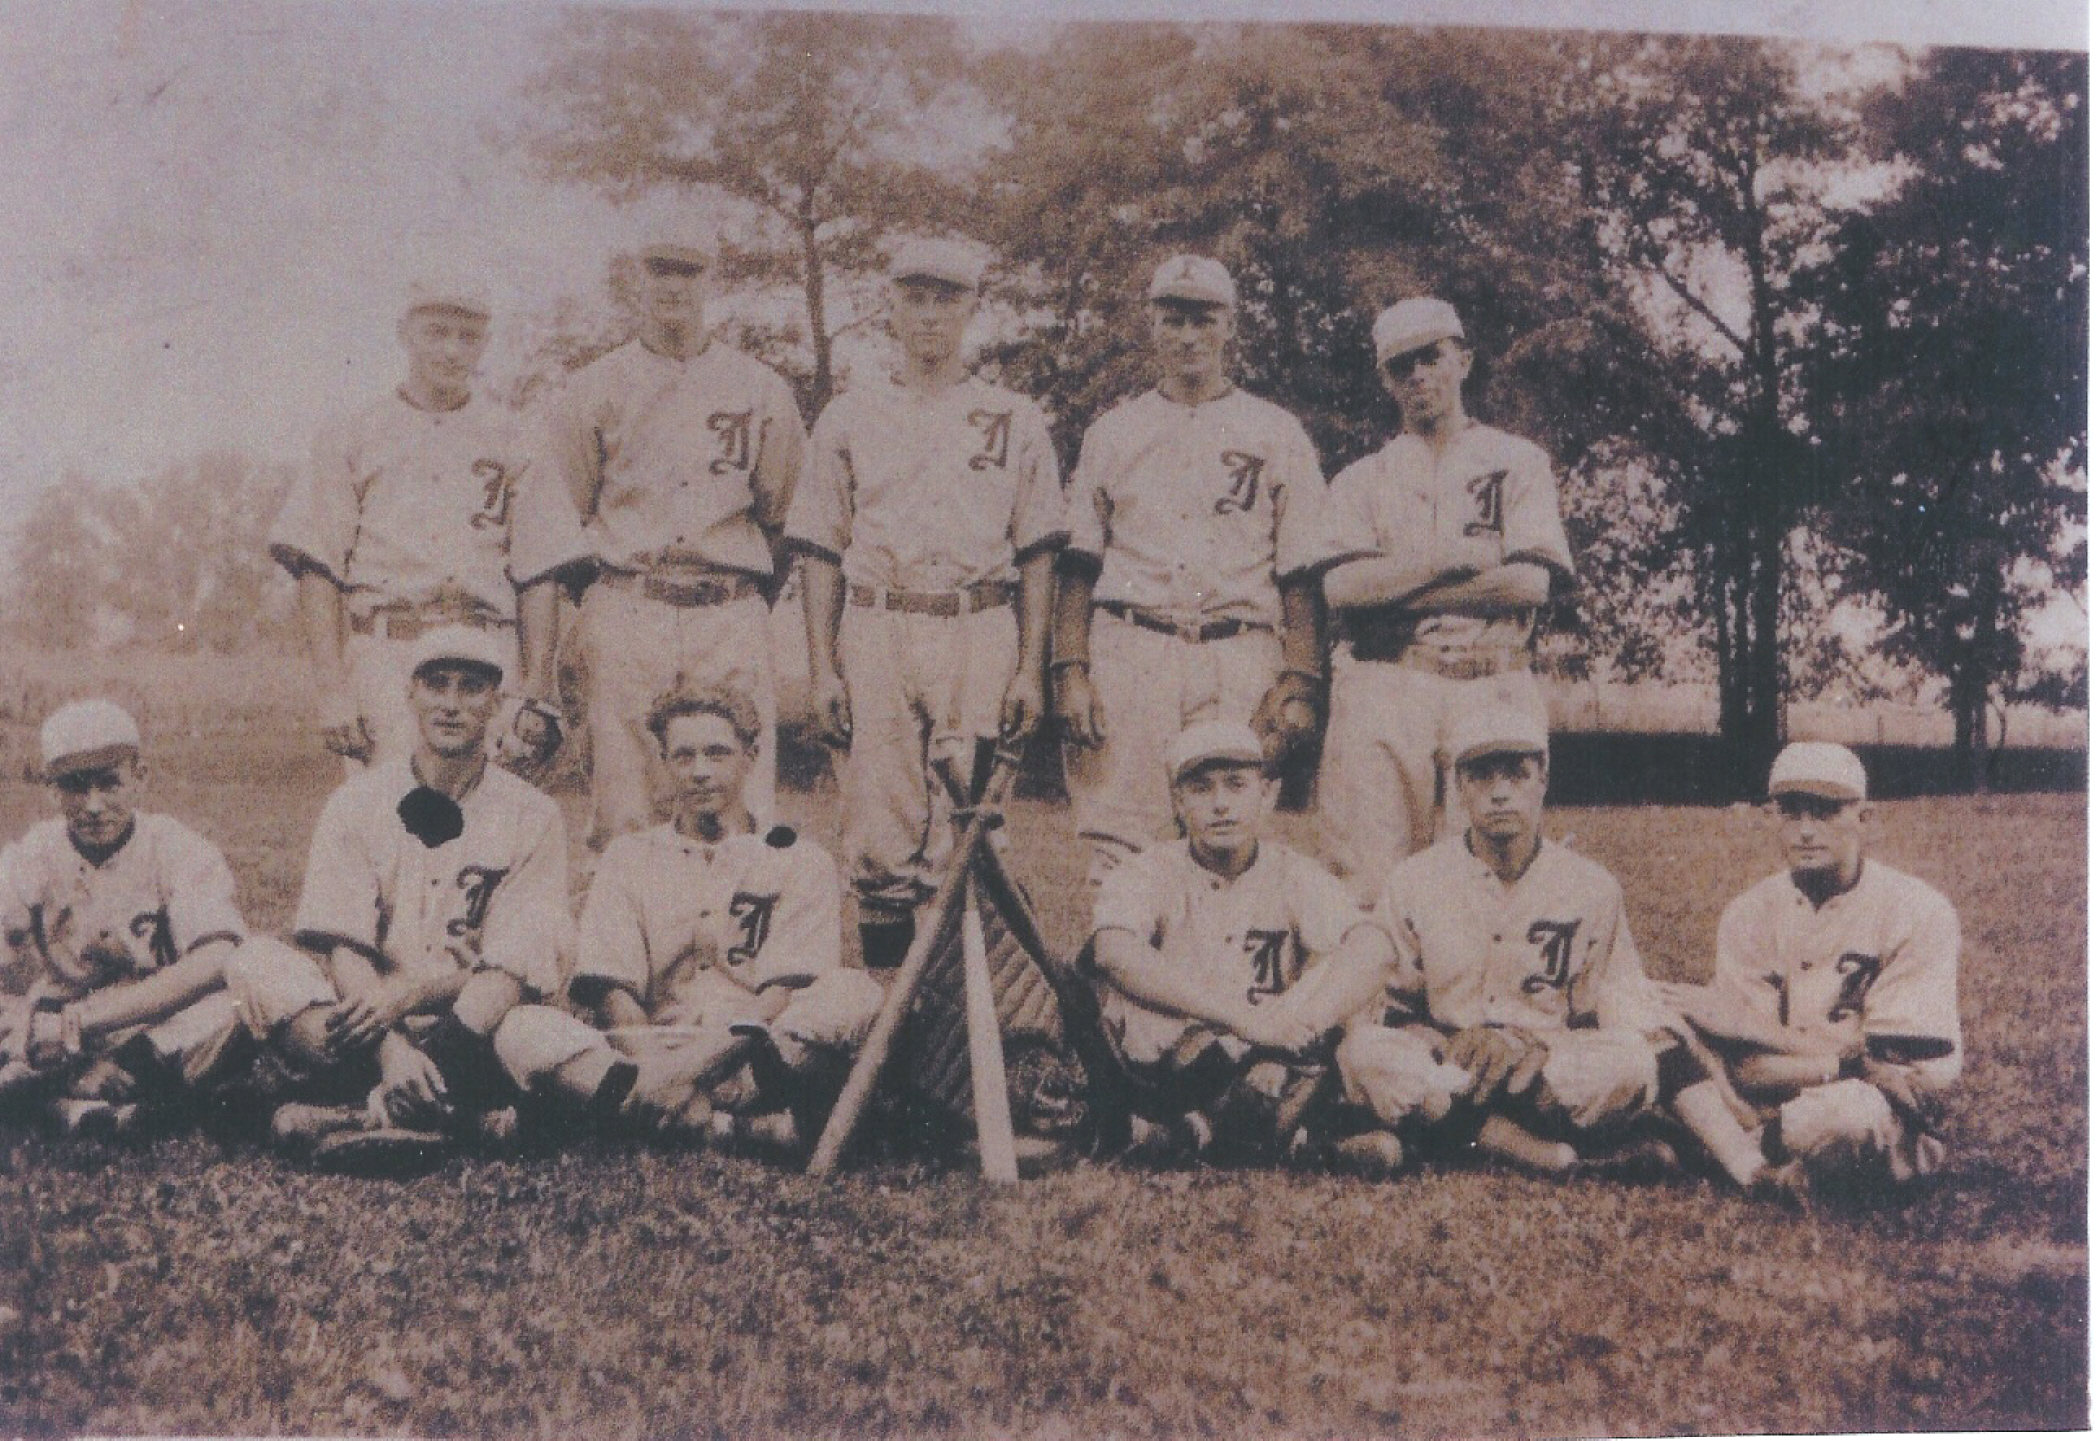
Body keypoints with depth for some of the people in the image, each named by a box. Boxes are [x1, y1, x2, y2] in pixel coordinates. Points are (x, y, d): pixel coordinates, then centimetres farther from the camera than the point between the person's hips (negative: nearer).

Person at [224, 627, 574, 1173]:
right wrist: (390, 1047, -26)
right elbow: (344, 948, -7)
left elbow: (509, 971, -6)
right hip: (362, 1033, 1)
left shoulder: (533, 817, 3)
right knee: (256, 961, -25)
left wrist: (411, 990, -24)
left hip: (471, 1030, -1)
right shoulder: (357, 802, 6)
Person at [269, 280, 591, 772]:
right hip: (382, 657, -1)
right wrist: (332, 690, -6)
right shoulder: (350, 438, 11)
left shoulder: (512, 442, 14)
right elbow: (316, 570, 4)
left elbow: (541, 573, 9)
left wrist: (538, 690, 0)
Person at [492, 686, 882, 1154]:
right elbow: (609, 989, 4)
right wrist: (651, 1058, -19)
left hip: (756, 1053, -2)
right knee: (521, 1030, -27)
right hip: (649, 1047, 2)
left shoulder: (799, 860, 11)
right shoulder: (629, 857, 17)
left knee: (856, 993, -29)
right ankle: (754, 1122, -36)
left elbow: (788, 990, -3)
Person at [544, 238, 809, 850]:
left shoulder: (764, 391, 12)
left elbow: (782, 510, 19)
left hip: (732, 616, 1)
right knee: (624, 814, -3)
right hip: (625, 613, -1)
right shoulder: (593, 389, 8)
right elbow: (561, 515, 13)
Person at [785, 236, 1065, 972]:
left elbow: (1037, 555, 9)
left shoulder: (1015, 421, 11)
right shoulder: (848, 418, 12)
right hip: (875, 632, 1)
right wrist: (823, 667, 2)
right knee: (880, 830, -1)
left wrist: (1030, 669, 1)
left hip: (981, 634, 0)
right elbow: (820, 553, 10)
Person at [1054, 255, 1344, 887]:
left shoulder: (1277, 433, 12)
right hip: (1129, 651, 1)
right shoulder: (1112, 432, 16)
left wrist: (1300, 682, -4)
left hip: (1239, 658, -1)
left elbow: (1303, 575, 6)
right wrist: (1070, 670, 0)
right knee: (1117, 854, -5)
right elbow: (1077, 566, 12)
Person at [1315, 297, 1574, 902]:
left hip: (1491, 689, -1)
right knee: (1367, 874, -10)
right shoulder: (1360, 479, 19)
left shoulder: (1517, 461, 16)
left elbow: (1531, 581, -1)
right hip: (1384, 689, 1)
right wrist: (1454, 559, -5)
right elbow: (1341, 586, 0)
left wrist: (1394, 587, -2)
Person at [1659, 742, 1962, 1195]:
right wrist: (1843, 1061, -25)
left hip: (1896, 1131, -4)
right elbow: (1744, 1069, -8)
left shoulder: (1918, 911, -10)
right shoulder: (1749, 914, 0)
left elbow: (1894, 1063, -18)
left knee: (1851, 1106, -39)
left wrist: (1746, 1025, -18)